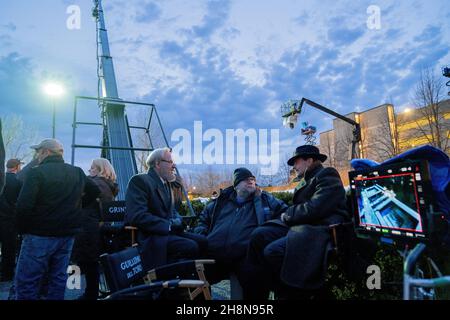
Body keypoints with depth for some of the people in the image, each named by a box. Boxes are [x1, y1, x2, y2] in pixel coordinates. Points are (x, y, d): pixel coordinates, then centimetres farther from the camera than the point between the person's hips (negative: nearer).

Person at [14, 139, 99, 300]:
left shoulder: (36, 172, -12)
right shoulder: (78, 173, 6)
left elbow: (23, 206, -18)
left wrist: (22, 229, -3)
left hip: (40, 236, -6)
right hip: (67, 235, 6)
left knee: (26, 283, 4)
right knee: (58, 279, 15)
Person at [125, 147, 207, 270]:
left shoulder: (166, 183, 18)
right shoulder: (140, 181, -10)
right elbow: (137, 216, -21)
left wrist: (177, 221, -2)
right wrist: (168, 225, -19)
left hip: (167, 231, 9)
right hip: (150, 236, -9)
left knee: (202, 241, -7)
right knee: (191, 246, -24)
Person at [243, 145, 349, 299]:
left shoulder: (328, 177, -4)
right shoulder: (306, 180, 24)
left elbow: (314, 209, -19)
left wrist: (287, 216, -6)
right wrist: (287, 216, 0)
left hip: (320, 230, -9)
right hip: (301, 226, 9)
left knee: (273, 251, -27)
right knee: (259, 235, -9)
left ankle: (288, 293, -4)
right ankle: (255, 293, -9)